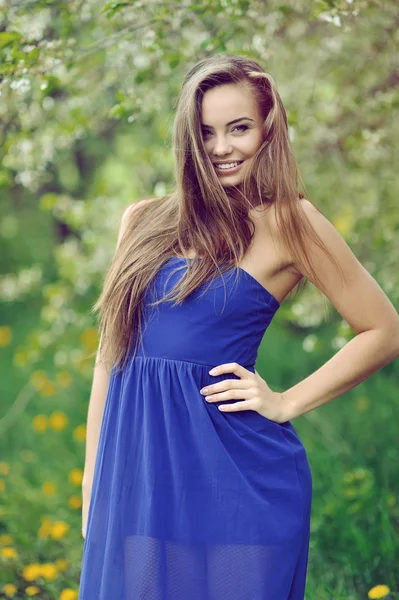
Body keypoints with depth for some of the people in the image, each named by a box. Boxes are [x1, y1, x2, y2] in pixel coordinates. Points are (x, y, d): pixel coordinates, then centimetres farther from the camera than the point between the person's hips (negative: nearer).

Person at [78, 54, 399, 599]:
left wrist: (287, 404, -5)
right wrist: (93, 476, 10)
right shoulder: (144, 221, 9)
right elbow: (113, 351, 12)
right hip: (134, 470, 4)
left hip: (234, 472, -4)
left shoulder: (286, 221, -3)